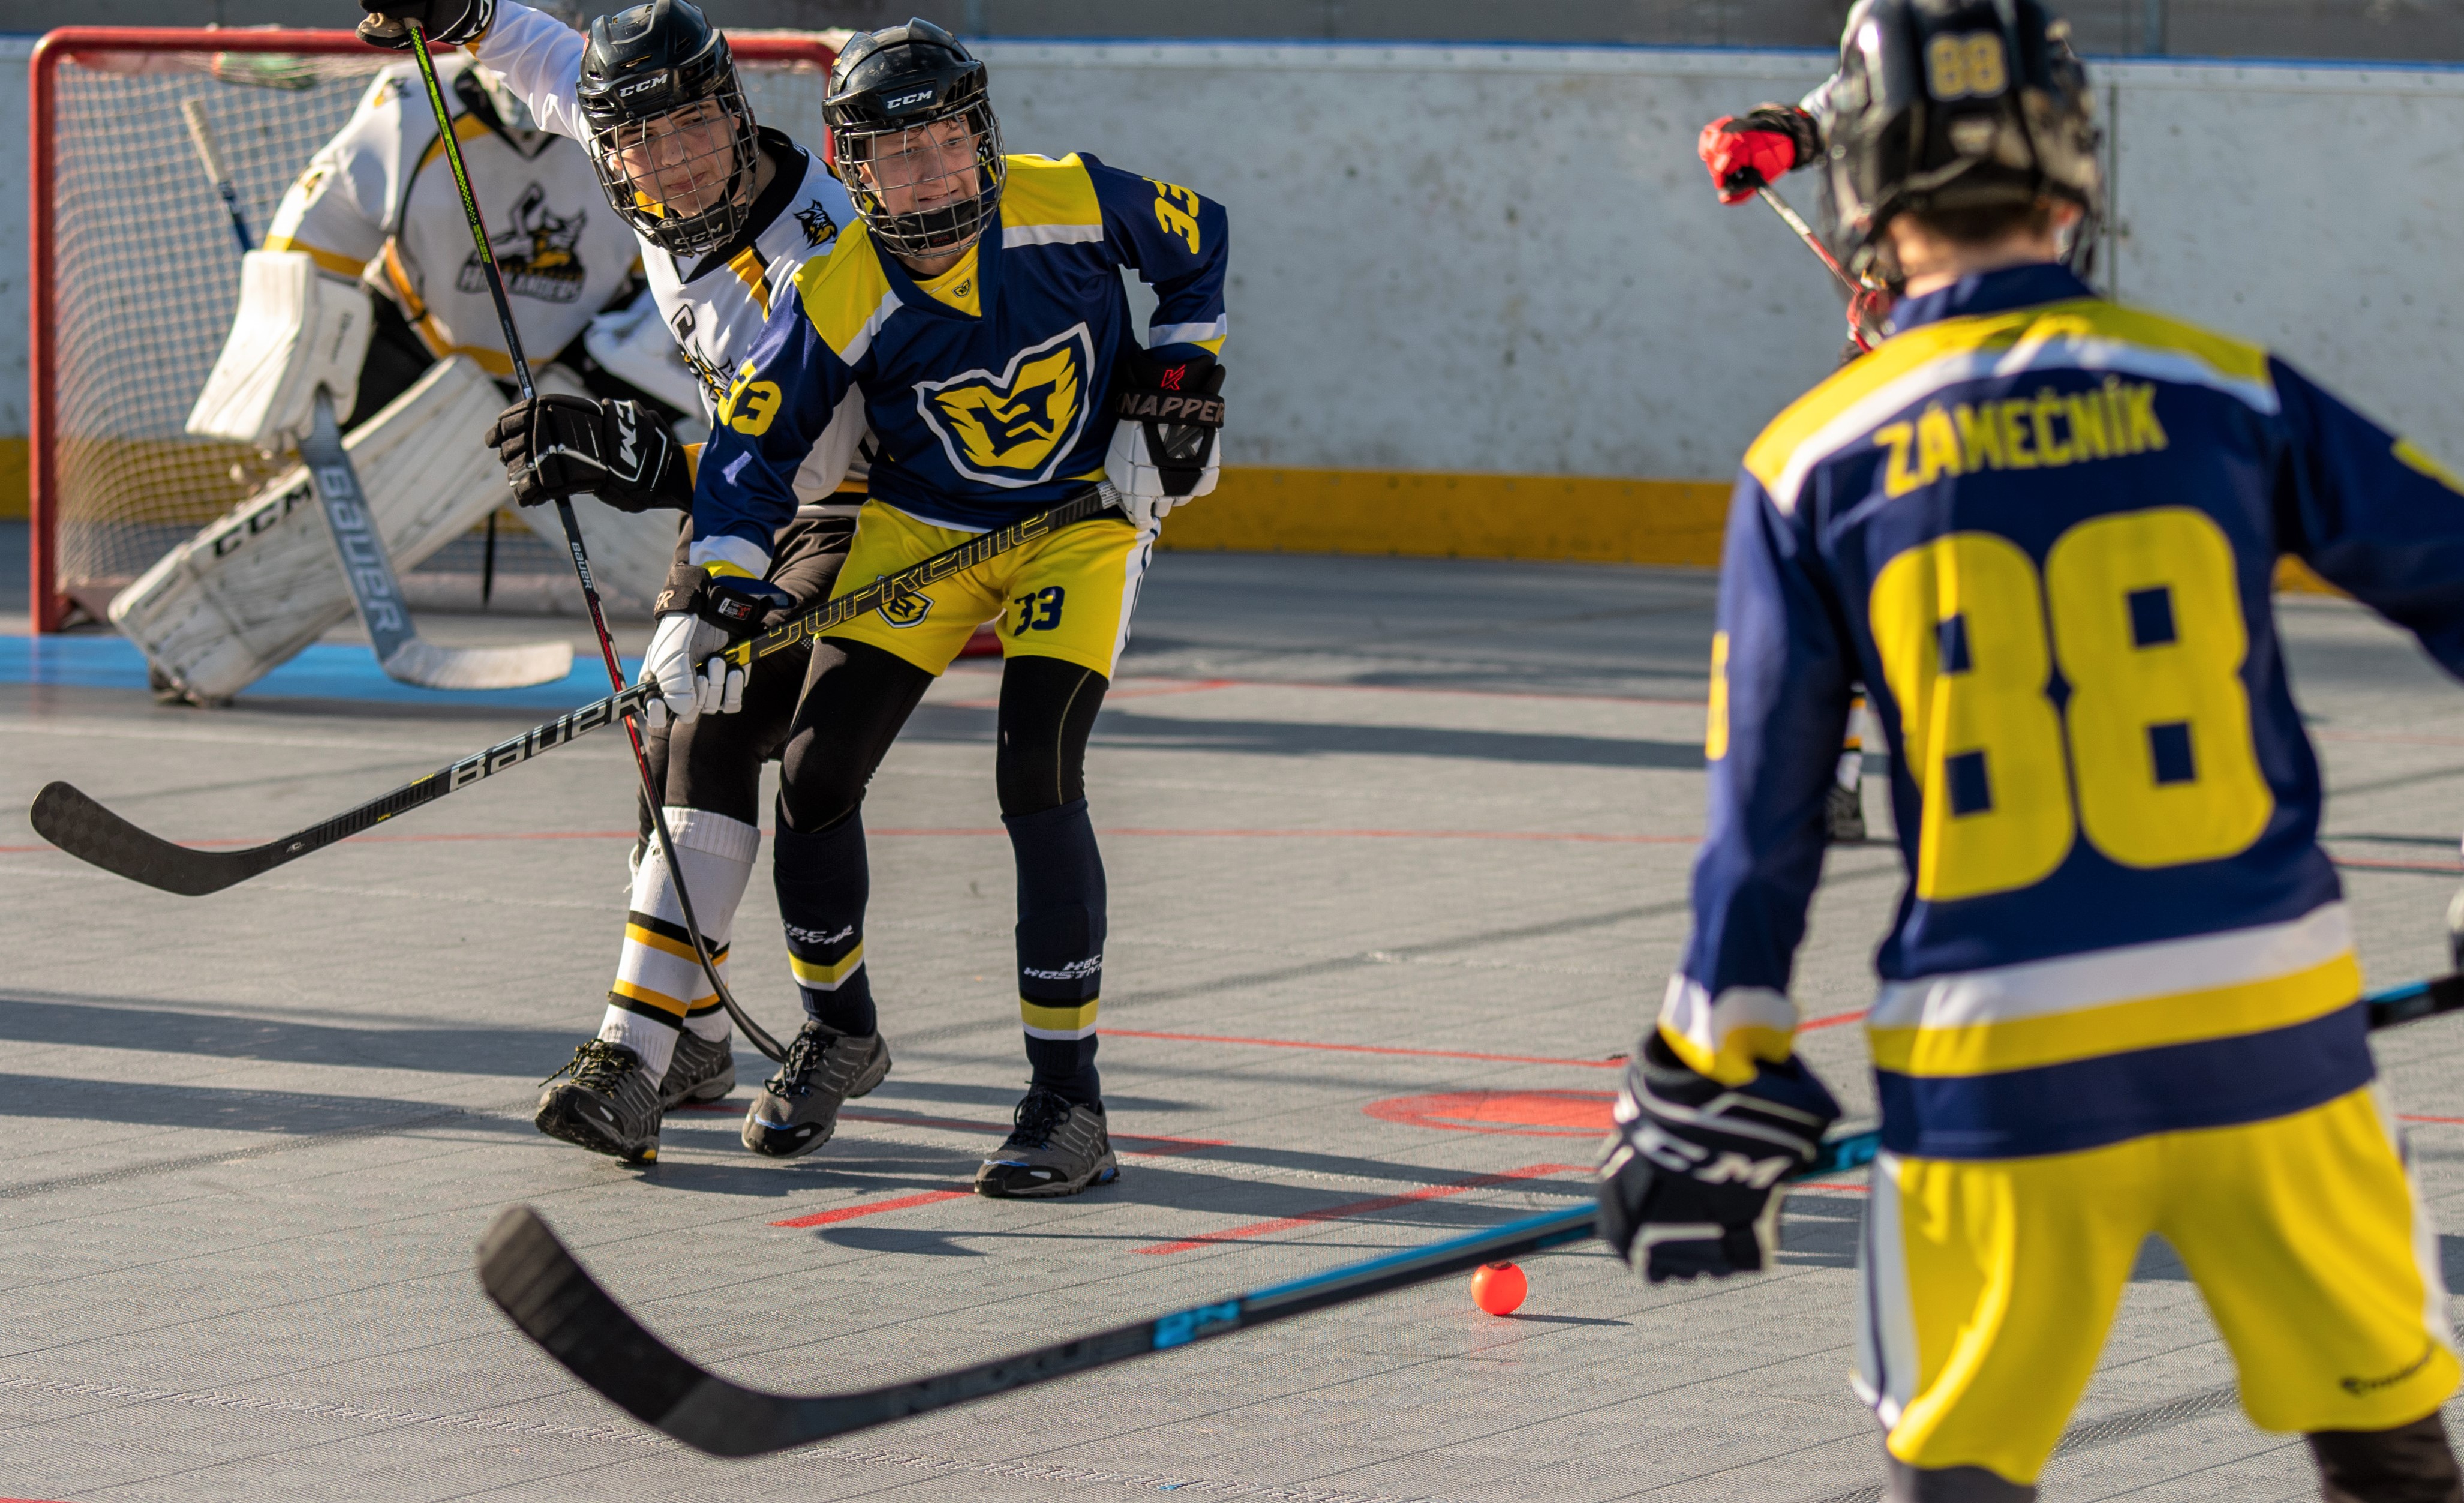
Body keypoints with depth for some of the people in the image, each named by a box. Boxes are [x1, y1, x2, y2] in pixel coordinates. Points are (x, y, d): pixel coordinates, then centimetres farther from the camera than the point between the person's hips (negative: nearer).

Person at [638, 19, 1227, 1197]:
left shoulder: (1070, 206, -19)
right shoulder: (840, 298, -18)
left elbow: (1196, 243, 1)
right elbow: (755, 439, -12)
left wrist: (1176, 392, -4)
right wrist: (712, 599, -23)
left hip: (1082, 517, -2)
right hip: (918, 529, 2)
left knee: (1037, 777, -19)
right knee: (815, 774, -5)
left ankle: (1069, 1097, -12)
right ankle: (837, 1030, 23)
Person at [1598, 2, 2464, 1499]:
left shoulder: (1814, 462, 2)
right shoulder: (2227, 392, 2)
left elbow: (1764, 807, 4)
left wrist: (1717, 1084, 13)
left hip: (1997, 1064, 0)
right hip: (2269, 1027, 0)